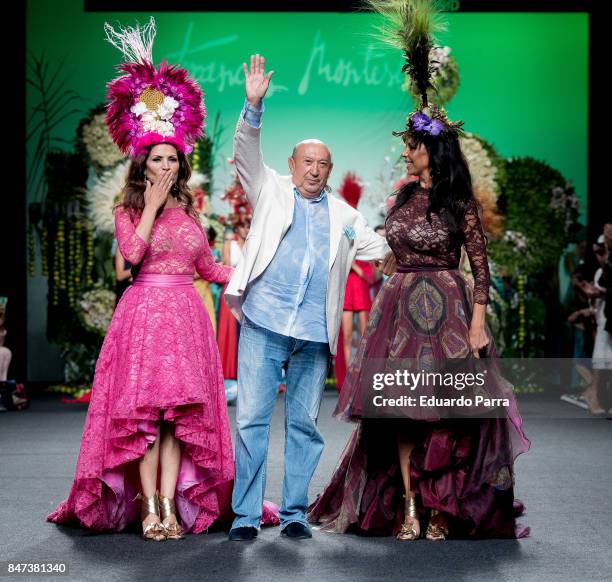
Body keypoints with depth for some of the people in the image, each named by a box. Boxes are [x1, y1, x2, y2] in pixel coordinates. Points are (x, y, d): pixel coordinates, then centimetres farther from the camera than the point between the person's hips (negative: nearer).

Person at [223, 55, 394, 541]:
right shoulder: (271, 192, 13)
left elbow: (380, 249, 26)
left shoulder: (343, 215, 22)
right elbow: (247, 153, -1)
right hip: (264, 323, -3)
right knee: (252, 419, -5)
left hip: (315, 333, 3)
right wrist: (254, 106, -15)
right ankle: (246, 515, 0)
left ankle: (295, 513, 14)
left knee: (305, 423, 5)